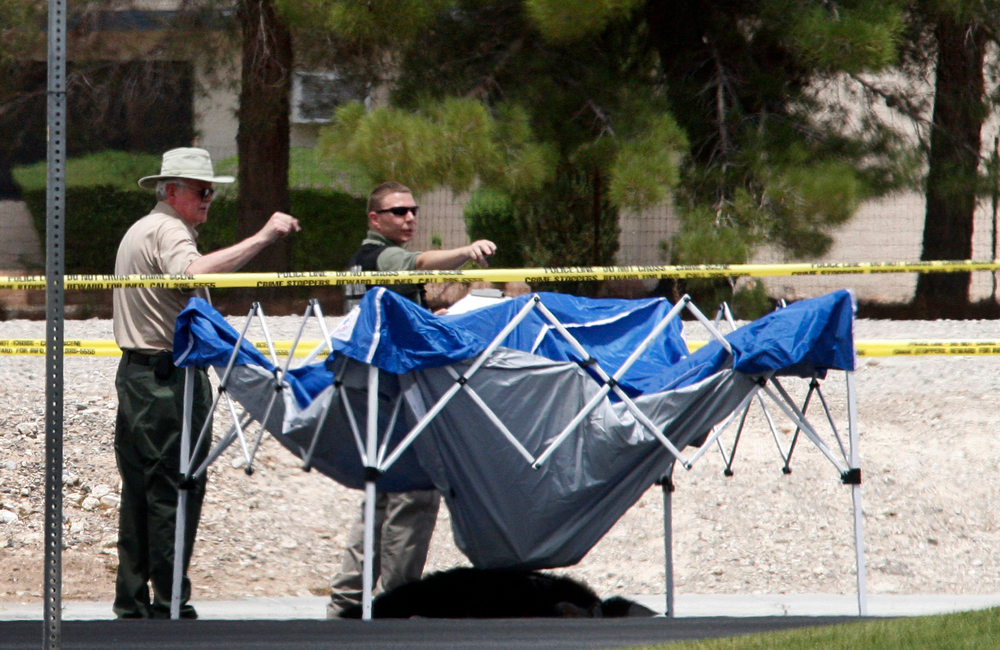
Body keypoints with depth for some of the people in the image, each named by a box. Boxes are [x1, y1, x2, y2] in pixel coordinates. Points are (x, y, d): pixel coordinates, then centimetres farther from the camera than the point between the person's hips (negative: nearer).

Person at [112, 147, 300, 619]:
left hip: (135, 371, 10)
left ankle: (132, 599, 13)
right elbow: (193, 272, -33)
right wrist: (262, 239, -34)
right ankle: (168, 602, -8)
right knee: (174, 489, -7)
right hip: (170, 376, -10)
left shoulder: (140, 231, 22)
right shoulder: (167, 231, -12)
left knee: (140, 488, 12)